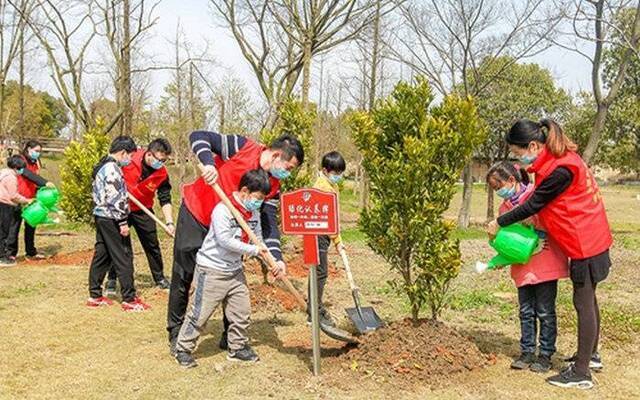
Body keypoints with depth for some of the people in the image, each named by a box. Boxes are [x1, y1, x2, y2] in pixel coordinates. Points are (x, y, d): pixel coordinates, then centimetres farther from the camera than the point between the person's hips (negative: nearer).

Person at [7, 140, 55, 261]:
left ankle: (31, 252, 18)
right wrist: (45, 182, -37)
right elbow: (28, 174, -27)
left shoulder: (35, 163, 14)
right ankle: (11, 253, 10)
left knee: (31, 226, 10)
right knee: (15, 225, 2)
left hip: (31, 199, 7)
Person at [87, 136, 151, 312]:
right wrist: (122, 222, -19)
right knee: (124, 258, -4)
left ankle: (94, 296, 19)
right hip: (111, 219, -10)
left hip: (101, 216, 10)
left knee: (101, 256, 13)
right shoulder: (112, 168, -17)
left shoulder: (102, 166, 14)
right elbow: (115, 199, -22)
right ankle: (129, 299, 0)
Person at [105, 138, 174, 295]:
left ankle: (160, 279, 25)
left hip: (143, 211, 2)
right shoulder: (129, 159, -22)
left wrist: (169, 222, -20)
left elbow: (165, 199, -11)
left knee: (152, 245, 9)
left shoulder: (162, 174, -15)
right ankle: (111, 281, 14)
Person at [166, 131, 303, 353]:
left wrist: (276, 257, -25)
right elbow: (198, 137, -21)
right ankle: (176, 334, 18)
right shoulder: (242, 147, -20)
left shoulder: (272, 187, -6)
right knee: (182, 279, 2)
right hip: (195, 215, -5)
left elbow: (269, 223, -10)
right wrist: (208, 163, -41)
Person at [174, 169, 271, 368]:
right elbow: (225, 241, -28)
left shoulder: (254, 213, 4)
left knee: (242, 312, 12)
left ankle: (237, 347, 29)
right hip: (211, 270, -7)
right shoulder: (222, 210, -21)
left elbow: (258, 240, 11)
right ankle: (183, 349, 16)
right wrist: (254, 250, -24)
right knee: (199, 313, 1)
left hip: (235, 271, 7)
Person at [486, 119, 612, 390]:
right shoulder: (558, 159, 5)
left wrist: (499, 223, -6)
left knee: (583, 302, -4)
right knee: (587, 298, 20)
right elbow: (540, 200, 9)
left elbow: (533, 205, -17)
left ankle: (581, 373, 3)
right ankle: (590, 354, 36)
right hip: (590, 237, 10)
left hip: (585, 242, -10)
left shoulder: (560, 170, -25)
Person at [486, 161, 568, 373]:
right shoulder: (505, 206, 11)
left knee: (545, 311, 5)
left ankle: (545, 354, 16)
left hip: (545, 264, -6)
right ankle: (527, 351, 23)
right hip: (522, 266, 6)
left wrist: (529, 220, -23)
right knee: (526, 311, 13)